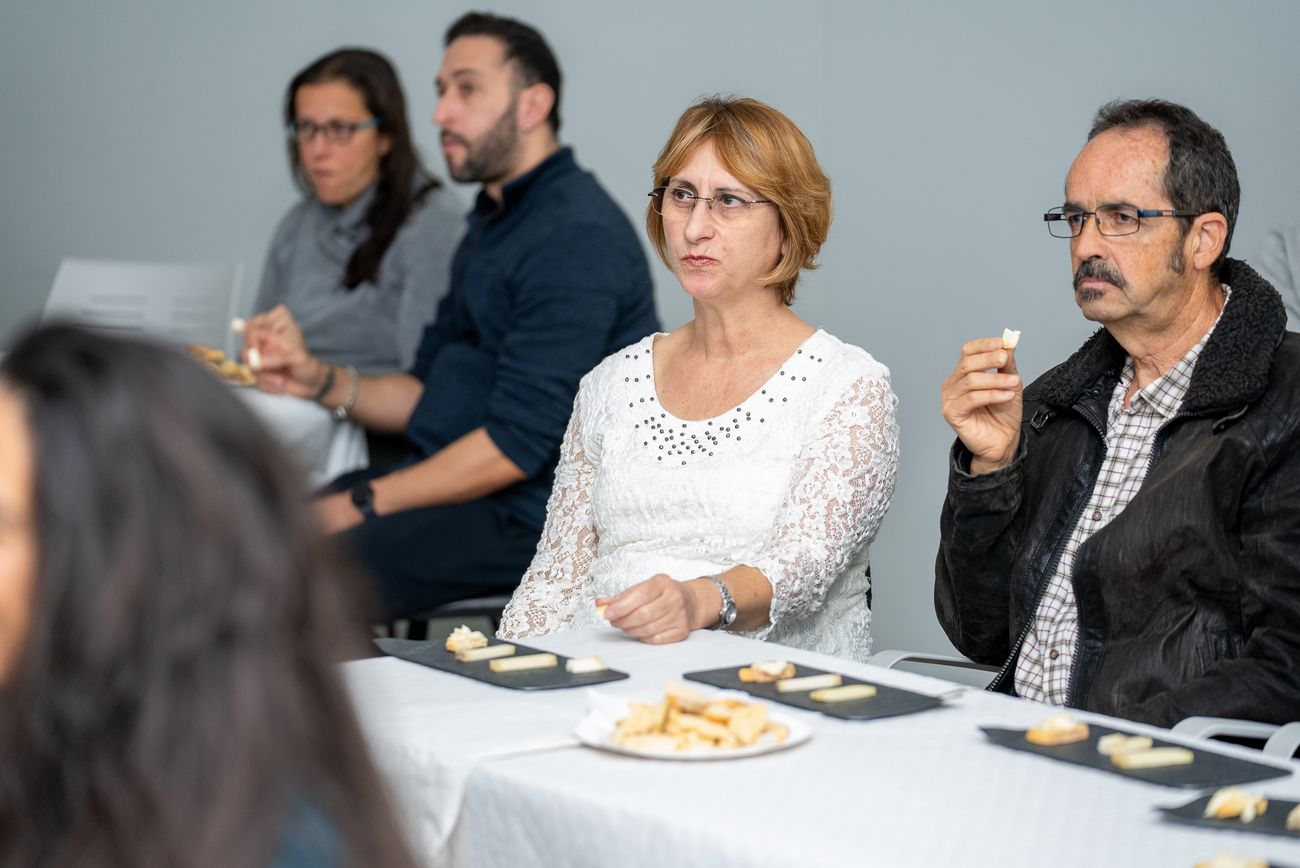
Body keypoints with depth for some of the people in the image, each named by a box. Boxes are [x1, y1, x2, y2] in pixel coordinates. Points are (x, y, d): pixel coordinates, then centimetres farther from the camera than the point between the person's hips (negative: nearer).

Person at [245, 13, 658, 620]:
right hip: (454, 479, 10)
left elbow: (518, 444, -21)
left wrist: (363, 503, -15)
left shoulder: (578, 237, -16)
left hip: (534, 518, -10)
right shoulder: (493, 224, 18)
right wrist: (319, 380, 1)